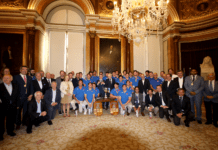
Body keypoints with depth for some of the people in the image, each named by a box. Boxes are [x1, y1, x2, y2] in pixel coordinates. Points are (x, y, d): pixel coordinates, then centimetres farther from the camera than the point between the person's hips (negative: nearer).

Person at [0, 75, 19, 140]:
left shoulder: (15, 86, 4)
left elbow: (17, 96, 8)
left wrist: (16, 104, 4)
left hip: (12, 107, 3)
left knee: (11, 119, 13)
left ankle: (10, 131, 31)